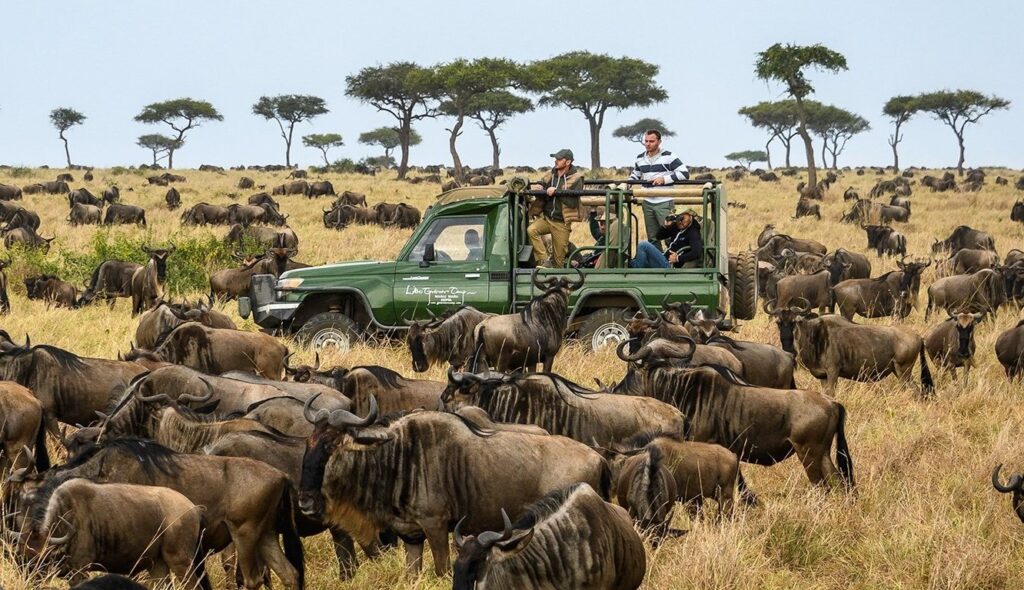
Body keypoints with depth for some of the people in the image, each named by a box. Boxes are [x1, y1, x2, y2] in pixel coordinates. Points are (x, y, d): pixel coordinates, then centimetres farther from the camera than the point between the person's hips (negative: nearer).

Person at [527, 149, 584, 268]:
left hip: (561, 223, -4)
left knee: (559, 256, 0)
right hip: (546, 217, 4)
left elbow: (572, 202, -17)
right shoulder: (550, 175, 7)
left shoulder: (575, 179, -8)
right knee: (531, 230, -25)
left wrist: (556, 191, -24)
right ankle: (542, 262, -21)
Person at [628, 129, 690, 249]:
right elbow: (635, 175, 29)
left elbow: (685, 174, -10)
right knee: (652, 239, 10)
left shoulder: (668, 157, -6)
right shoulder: (640, 159, 12)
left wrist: (664, 179, -16)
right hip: (647, 203, 6)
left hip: (664, 203, -6)